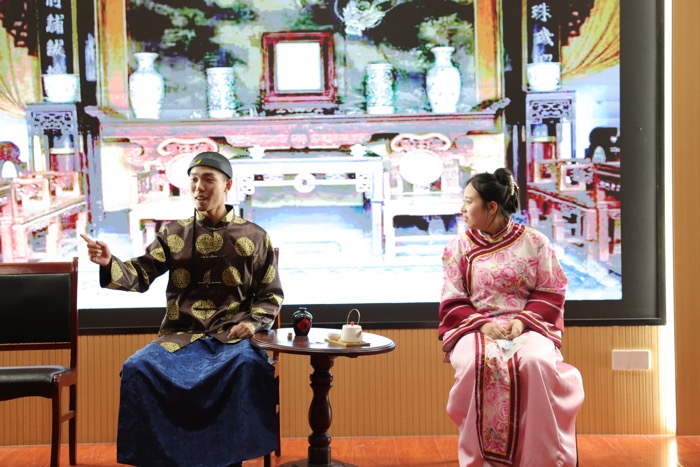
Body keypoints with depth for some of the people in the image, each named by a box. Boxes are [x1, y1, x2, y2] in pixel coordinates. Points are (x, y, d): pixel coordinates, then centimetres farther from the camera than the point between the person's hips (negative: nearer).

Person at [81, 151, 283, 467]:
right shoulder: (173, 234, 12)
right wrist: (108, 263, -21)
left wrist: (252, 322, -7)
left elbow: (271, 294, 12)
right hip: (181, 333, 2)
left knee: (250, 365, -35)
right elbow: (140, 274, 0)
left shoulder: (255, 237, 9)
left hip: (232, 335, -2)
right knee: (137, 367, -25)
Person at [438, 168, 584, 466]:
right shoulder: (457, 248, 10)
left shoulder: (534, 242, 6)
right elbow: (452, 303, 6)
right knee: (477, 364, -35)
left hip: (527, 325, 0)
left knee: (536, 362, -36)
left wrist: (523, 320, -12)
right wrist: (481, 324, -13)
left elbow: (551, 293, 5)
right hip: (474, 327, 1)